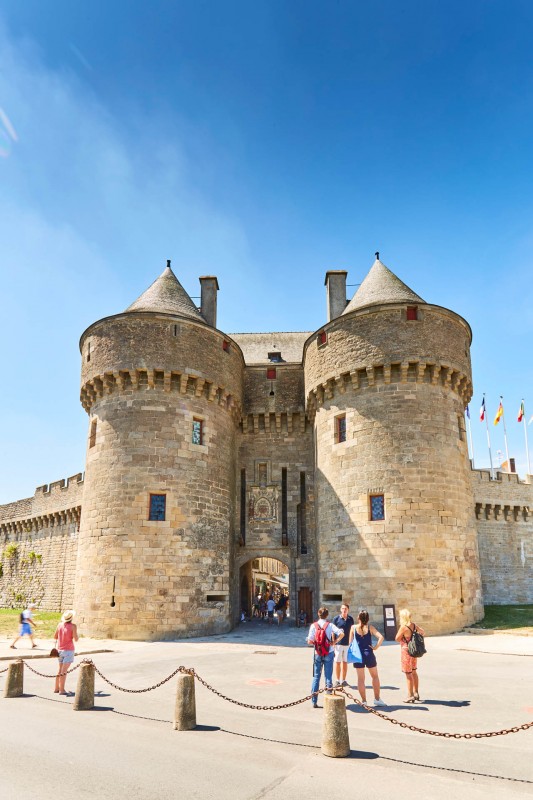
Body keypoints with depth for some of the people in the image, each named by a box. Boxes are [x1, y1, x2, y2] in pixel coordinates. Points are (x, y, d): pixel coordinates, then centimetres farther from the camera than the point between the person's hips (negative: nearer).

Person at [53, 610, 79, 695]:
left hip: (60, 650, 6)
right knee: (64, 671, -5)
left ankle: (57, 688, 22)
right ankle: (62, 690, -4)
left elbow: (55, 637, 12)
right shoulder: (73, 626, -13)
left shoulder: (60, 625, 1)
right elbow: (75, 639, -13)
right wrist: (76, 634, 7)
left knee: (60, 670, 18)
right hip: (68, 650, -6)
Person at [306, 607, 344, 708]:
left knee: (316, 676, 10)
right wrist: (334, 642, -6)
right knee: (328, 676, 8)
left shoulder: (314, 625, -5)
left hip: (318, 654, 1)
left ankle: (314, 701, 12)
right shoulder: (330, 625, -6)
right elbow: (341, 634, -18)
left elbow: (309, 641, -11)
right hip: (329, 653, -1)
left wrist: (315, 643, 9)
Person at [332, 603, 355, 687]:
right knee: (337, 662, 3)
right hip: (338, 643, -3)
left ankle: (343, 680, 19)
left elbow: (352, 631, 9)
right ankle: (338, 680, 13)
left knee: (345, 662, 9)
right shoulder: (336, 618, -5)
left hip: (347, 643, 3)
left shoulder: (350, 619, 4)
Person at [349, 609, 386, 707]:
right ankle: (377, 699, 18)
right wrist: (376, 647, -7)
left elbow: (350, 642, -1)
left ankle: (364, 700, 12)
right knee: (375, 676, 18)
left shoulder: (353, 627, -2)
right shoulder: (370, 627, -5)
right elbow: (381, 637, -17)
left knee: (360, 679, 10)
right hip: (369, 654, -1)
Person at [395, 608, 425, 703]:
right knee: (414, 672, 19)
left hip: (406, 651, -7)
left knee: (408, 674, 2)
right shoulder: (414, 625, -1)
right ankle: (416, 693, 29)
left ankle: (410, 695, 8)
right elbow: (423, 632, 12)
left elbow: (397, 639, -11)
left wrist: (400, 628, -7)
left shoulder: (403, 627, -21)